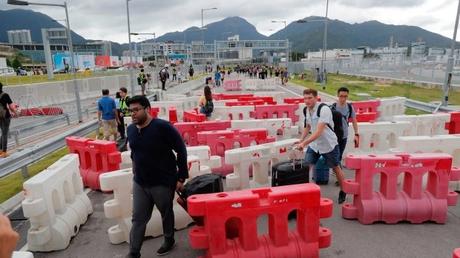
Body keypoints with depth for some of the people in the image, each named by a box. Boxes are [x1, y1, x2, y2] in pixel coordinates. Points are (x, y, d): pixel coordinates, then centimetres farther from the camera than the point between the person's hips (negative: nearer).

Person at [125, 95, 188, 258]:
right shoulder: (130, 129, 0)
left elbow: (181, 150, -15)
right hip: (139, 183, 5)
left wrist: (181, 177, -14)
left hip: (163, 182, -5)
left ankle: (169, 241, 40)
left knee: (166, 214, 16)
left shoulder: (162, 127, -19)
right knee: (138, 218, 11)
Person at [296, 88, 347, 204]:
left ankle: (343, 192, 34)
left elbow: (319, 132, -34)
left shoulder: (324, 109, -26)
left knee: (336, 168, 12)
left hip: (329, 144, -6)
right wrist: (300, 141, 5)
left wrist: (304, 143, -39)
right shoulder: (306, 110, -4)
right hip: (314, 144, 6)